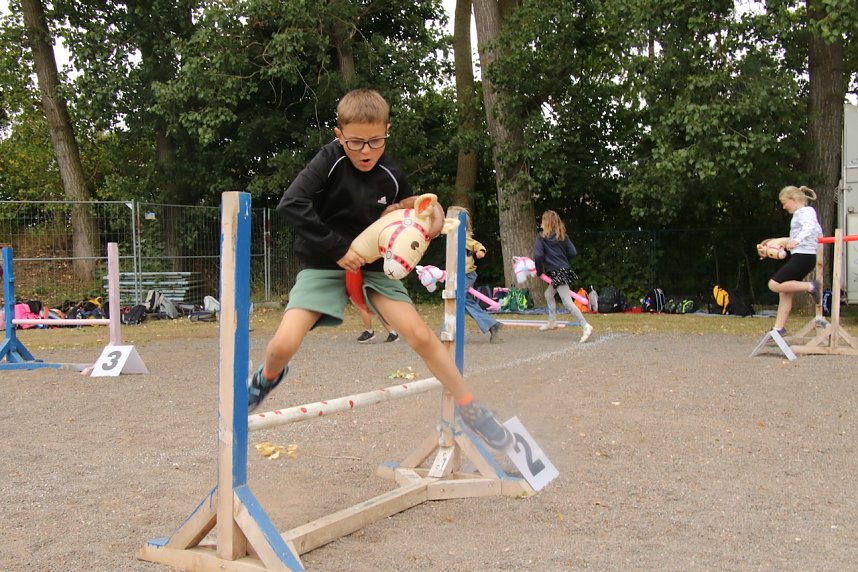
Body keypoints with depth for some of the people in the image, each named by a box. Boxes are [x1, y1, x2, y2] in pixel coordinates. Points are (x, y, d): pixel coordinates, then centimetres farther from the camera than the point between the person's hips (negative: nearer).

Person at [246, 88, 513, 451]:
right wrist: (337, 249, -28)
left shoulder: (391, 176, -5)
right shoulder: (330, 160, -16)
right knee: (284, 345, -19)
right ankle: (269, 376, 20)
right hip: (325, 265, -2)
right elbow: (290, 204, -29)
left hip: (372, 267, 2)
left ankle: (470, 409, 3)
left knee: (420, 335, -13)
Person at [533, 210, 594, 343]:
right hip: (564, 268, 8)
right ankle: (552, 321, 33)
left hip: (557, 272, -8)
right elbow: (573, 252, 3)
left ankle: (586, 326, -21)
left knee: (567, 302, -12)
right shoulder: (563, 236, 8)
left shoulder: (542, 236, -7)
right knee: (548, 294, 26)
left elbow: (538, 255, -15)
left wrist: (539, 270, 1)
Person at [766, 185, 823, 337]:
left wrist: (797, 240, -47)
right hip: (800, 256, 10)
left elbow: (809, 226, -30)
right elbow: (818, 231, 31)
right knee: (784, 293, 9)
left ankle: (811, 286, -11)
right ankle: (778, 328, 10)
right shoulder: (802, 213, 20)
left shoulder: (805, 211, -9)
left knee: (774, 285, -16)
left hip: (803, 256, -10)